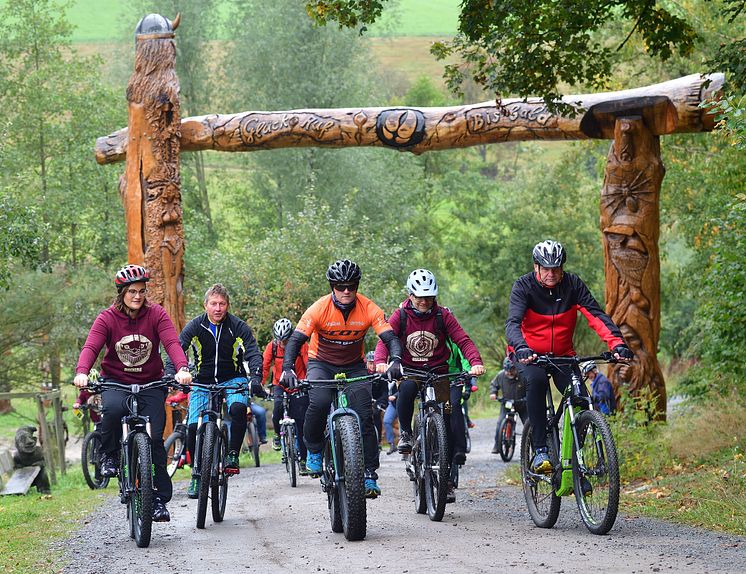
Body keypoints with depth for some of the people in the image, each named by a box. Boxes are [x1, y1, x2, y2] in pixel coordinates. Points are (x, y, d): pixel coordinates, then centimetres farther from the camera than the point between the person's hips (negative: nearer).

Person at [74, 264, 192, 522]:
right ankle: (109, 456, -9)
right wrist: (82, 372, -40)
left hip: (151, 384, 1)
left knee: (154, 437, -11)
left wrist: (182, 369, -39)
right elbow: (90, 347, -19)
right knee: (112, 408, -35)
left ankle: (159, 498, -1)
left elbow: (172, 343, -20)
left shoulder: (156, 314, -6)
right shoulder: (107, 318, -7)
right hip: (115, 382, -1)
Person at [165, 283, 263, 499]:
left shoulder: (238, 327, -12)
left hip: (233, 380, -1)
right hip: (203, 382, 1)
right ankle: (197, 476, 6)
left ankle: (233, 455, -15)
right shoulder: (195, 326, -11)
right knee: (193, 428, -12)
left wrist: (255, 378, -39)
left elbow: (253, 354, -20)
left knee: (238, 409, -33)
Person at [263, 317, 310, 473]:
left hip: (299, 387, -1)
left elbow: (309, 365, -19)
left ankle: (303, 460, 8)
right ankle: (277, 434, -2)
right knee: (278, 406, -31)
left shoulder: (301, 345, -15)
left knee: (301, 422, -4)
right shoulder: (272, 346, -10)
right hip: (280, 386, 1)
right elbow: (264, 367, -14)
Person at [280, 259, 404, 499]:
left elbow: (390, 337, -23)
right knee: (319, 402, -30)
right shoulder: (320, 308, -21)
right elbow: (296, 339, -25)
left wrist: (396, 361, -44)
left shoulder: (368, 309, -18)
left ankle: (369, 474, -7)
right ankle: (313, 450, -4)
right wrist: (287, 368, -42)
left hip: (354, 366, 1)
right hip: (322, 364, -1)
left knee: (364, 415, -14)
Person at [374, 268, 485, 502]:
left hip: (438, 371, 1)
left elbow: (463, 340, -10)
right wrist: (380, 362, -35)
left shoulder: (442, 315, -2)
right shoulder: (400, 315, -2)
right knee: (406, 388, -35)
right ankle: (405, 432, -13)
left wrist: (475, 362, -28)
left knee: (452, 404, -19)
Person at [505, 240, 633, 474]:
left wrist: (617, 343, -36)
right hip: (529, 355, -2)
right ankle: (540, 451, -32)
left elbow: (596, 315, -19)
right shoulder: (523, 286, -16)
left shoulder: (573, 284, -10)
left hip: (563, 355, 2)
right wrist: (521, 348, -51)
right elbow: (513, 322, -29)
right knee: (536, 380, -35)